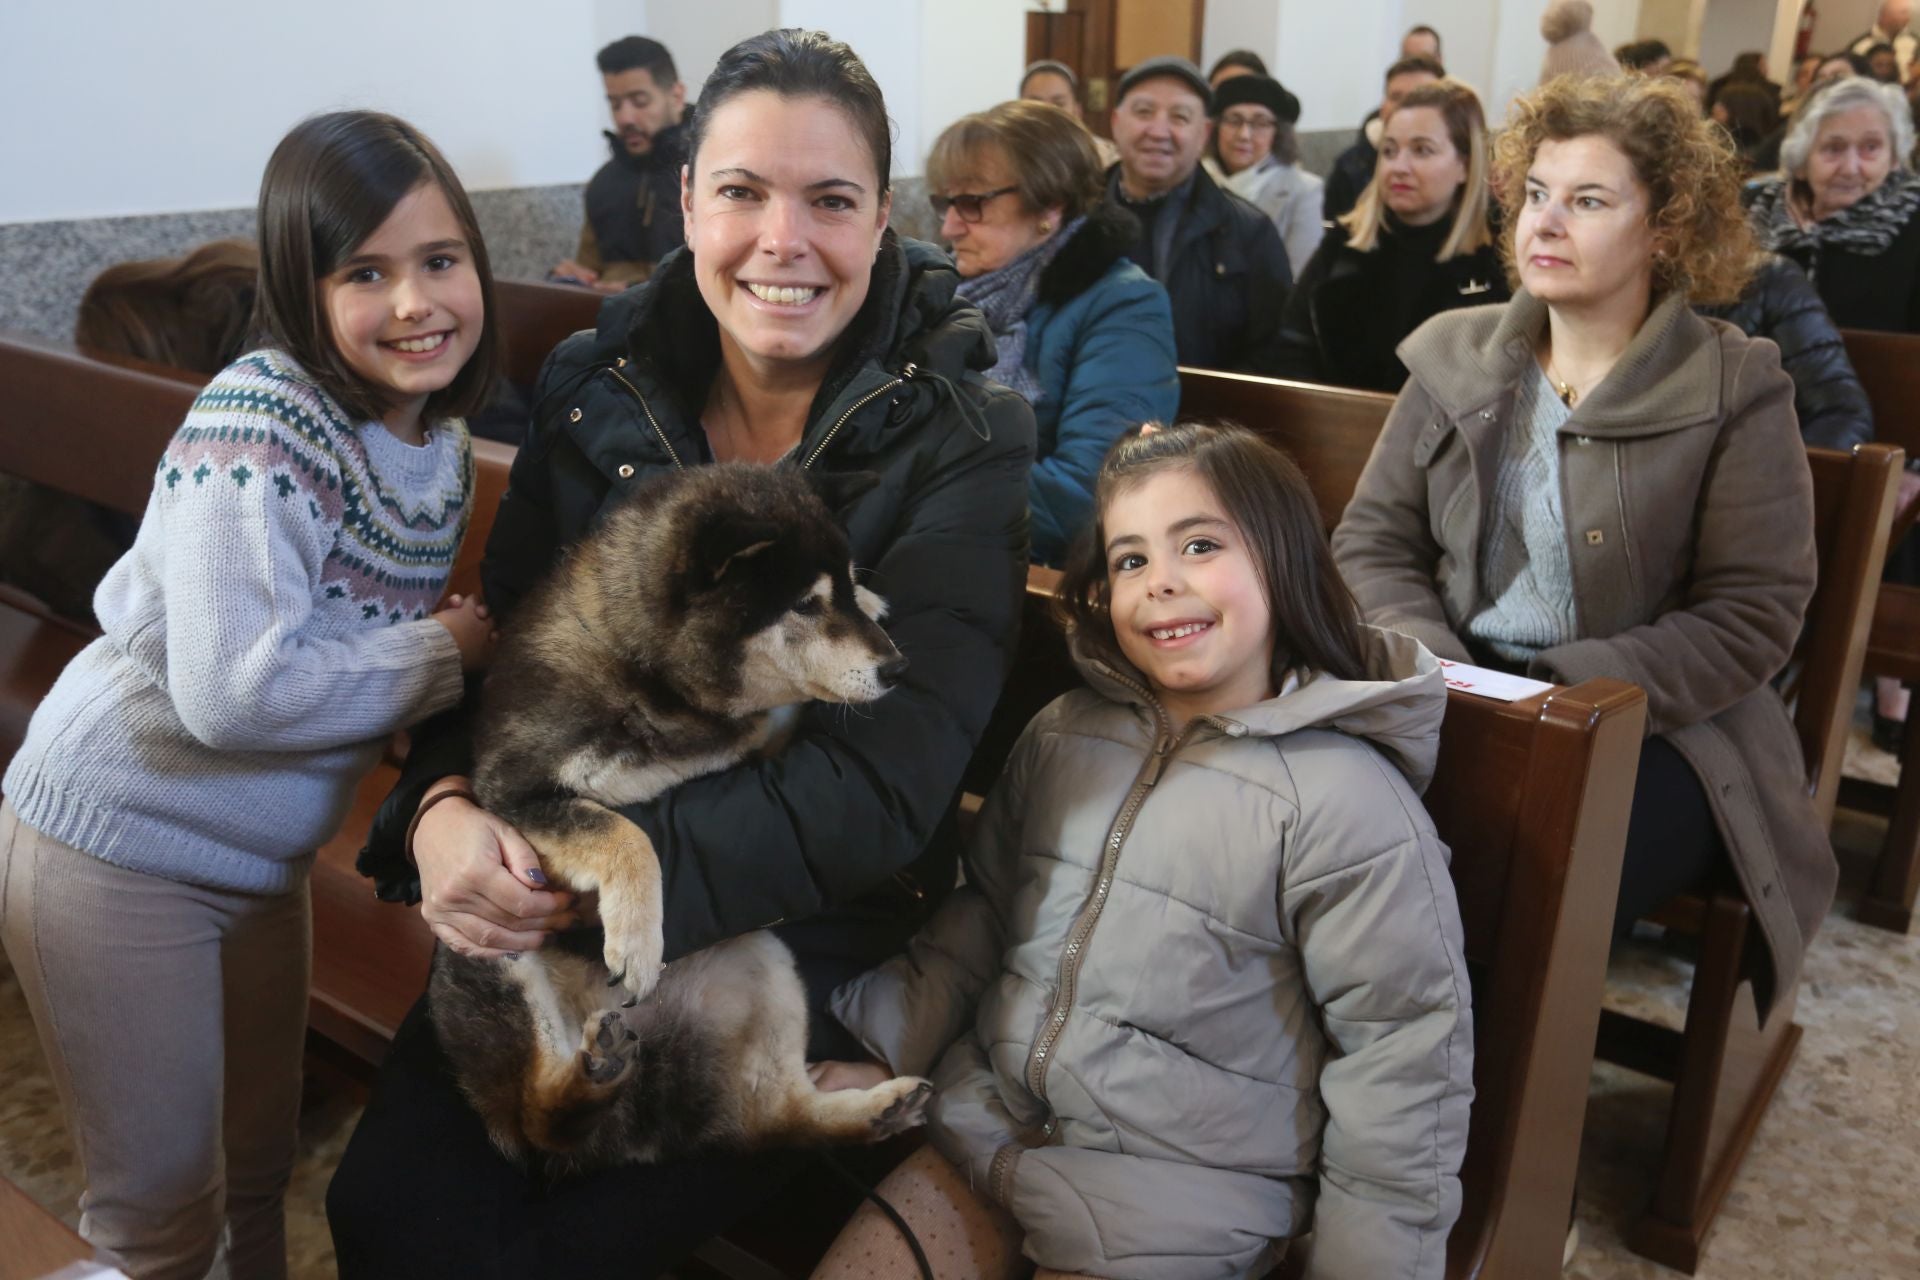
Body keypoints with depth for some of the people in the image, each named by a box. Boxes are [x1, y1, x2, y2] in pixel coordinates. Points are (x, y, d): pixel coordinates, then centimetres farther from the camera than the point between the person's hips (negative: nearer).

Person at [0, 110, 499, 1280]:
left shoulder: (441, 444, -1)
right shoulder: (260, 427, -25)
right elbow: (233, 692, -33)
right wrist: (442, 654, -21)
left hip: (261, 852, 7)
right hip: (115, 849, -7)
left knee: (262, 1157, 24)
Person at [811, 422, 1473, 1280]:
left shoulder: (1349, 803, -17)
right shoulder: (1061, 737, 1)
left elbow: (1403, 1063, -11)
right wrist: (874, 1051, 5)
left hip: (1172, 1205, -5)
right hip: (985, 1126, 5)